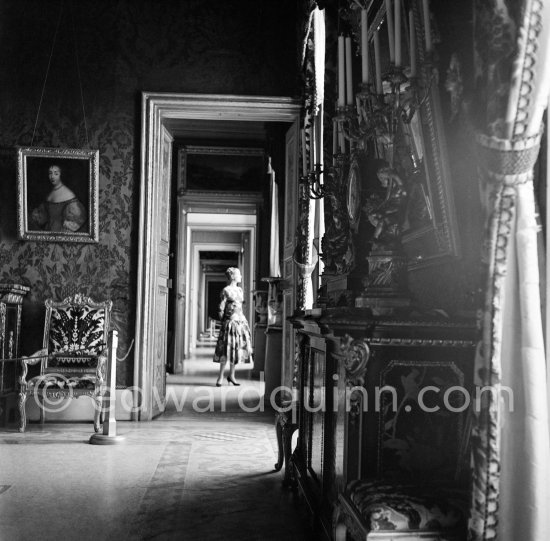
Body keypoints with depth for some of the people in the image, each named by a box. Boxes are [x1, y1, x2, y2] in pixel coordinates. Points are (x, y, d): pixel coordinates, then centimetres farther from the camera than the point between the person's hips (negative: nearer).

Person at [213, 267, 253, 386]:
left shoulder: (240, 290, 15)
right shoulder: (226, 290, -5)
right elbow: (221, 308, -5)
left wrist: (242, 319, 15)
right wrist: (223, 320, -6)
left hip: (240, 320, 7)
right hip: (230, 321, -7)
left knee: (237, 347, 7)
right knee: (227, 347, -8)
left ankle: (232, 375, 17)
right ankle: (220, 377, -1)